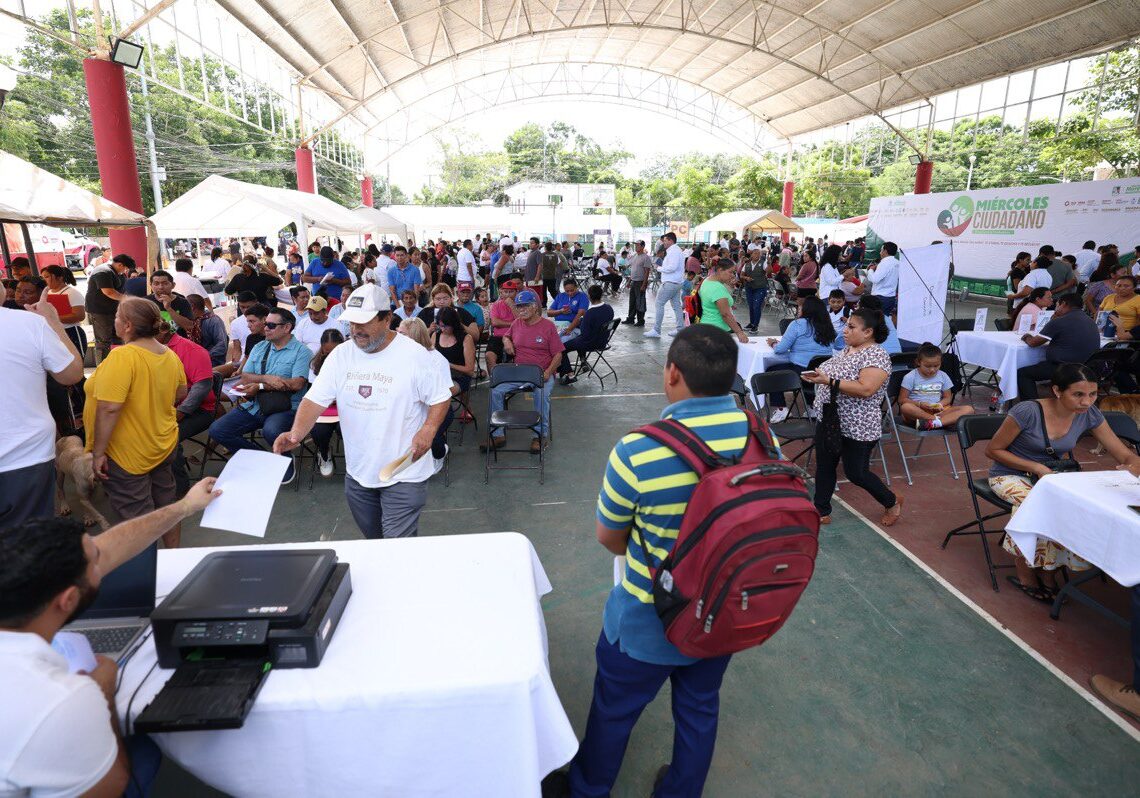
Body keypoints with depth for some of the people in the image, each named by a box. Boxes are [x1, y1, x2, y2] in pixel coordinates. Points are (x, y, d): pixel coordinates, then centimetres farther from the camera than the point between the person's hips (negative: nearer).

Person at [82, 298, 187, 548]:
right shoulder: (170, 354, -1)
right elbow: (180, 395, 13)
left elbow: (109, 408, -27)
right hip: (164, 445, 7)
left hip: (128, 455, -7)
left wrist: (98, 453, -21)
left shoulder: (122, 356, -23)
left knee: (138, 514, 5)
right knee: (166, 505, 19)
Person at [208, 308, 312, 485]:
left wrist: (259, 386, -9)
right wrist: (266, 378, -12)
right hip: (253, 406, 7)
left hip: (284, 408, -6)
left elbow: (297, 384, -15)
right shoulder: (259, 348, 17)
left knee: (271, 431, -36)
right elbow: (244, 378, 9)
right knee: (217, 430, -7)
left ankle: (286, 462, -3)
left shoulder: (301, 351, -2)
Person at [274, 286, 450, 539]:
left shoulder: (415, 355, -12)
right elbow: (315, 399, -2)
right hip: (357, 472, 5)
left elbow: (441, 396, -5)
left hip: (404, 472, -5)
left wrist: (428, 428, -22)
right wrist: (297, 432, -20)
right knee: (373, 538, 22)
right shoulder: (340, 355, 1)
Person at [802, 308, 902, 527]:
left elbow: (865, 389, -30)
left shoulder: (876, 355, -18)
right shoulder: (847, 350, 9)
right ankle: (821, 512, 25)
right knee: (824, 467, 12)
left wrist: (828, 381, -31)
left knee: (856, 472, 6)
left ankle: (892, 502, 32)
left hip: (857, 428, -8)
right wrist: (817, 376, 2)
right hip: (829, 421, 8)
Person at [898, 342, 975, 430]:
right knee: (906, 407, -39)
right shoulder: (910, 377, -2)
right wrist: (920, 404, -19)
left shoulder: (943, 376, 9)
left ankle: (933, 422, -39)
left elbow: (947, 397, 15)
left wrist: (940, 405, -8)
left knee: (968, 409, -19)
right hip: (918, 411, -4)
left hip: (938, 410, 4)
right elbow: (902, 399, -3)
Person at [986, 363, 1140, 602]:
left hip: (1051, 475, 5)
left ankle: (1047, 571, -5)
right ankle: (1025, 572, -9)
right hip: (1010, 475, -5)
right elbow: (993, 450, -11)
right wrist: (1036, 467, -19)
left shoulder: (1089, 415, -6)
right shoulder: (1028, 412, -21)